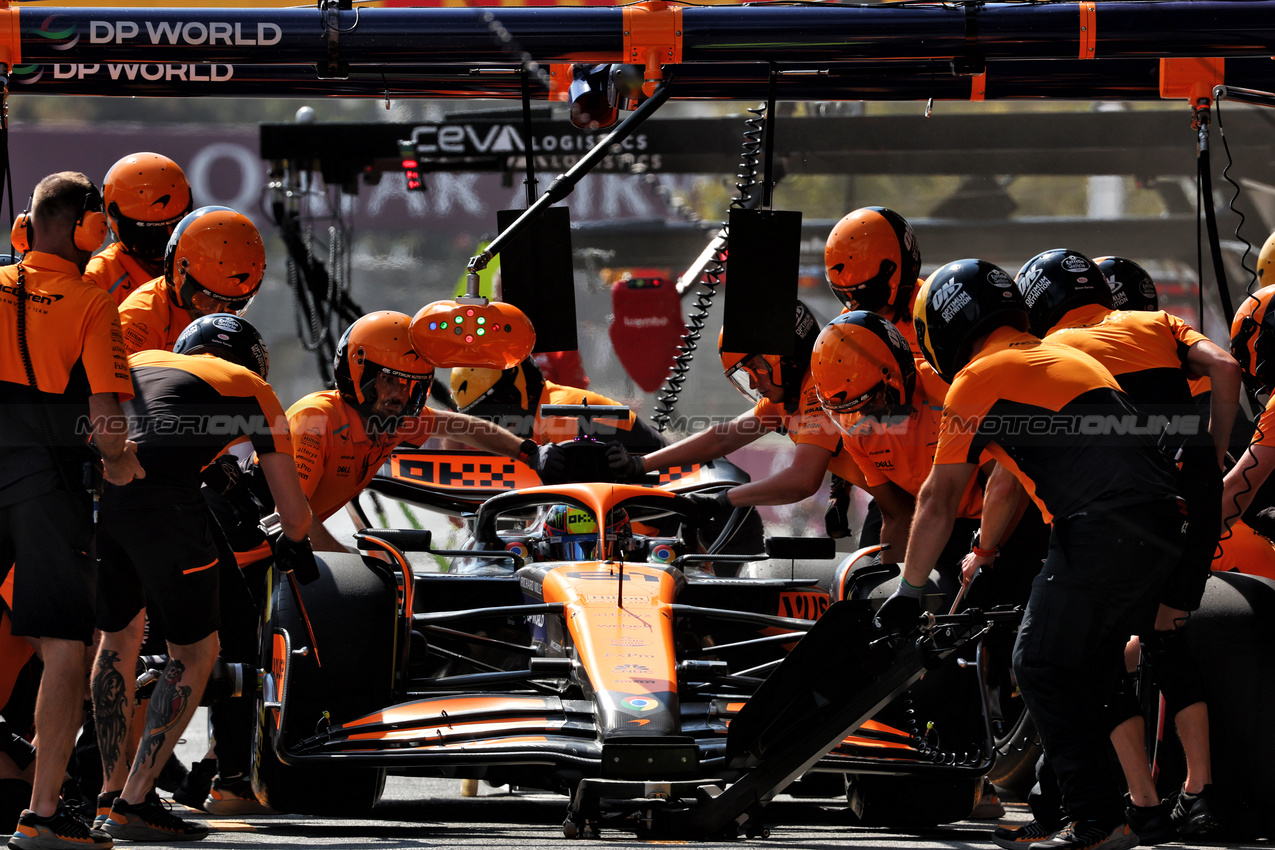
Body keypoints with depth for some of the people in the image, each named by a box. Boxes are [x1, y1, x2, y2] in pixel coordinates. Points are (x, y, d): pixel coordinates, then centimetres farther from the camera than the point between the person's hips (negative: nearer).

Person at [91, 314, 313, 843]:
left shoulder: (139, 362, 35)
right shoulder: (253, 388, 24)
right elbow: (294, 512, 25)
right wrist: (294, 543, 47)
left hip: (89, 492, 5)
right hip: (160, 501, -5)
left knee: (119, 636, 26)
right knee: (195, 654, 11)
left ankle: (111, 794, 29)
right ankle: (133, 805, 5)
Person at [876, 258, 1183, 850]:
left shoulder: (977, 380, 3)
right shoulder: (1063, 357, 29)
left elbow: (937, 501, 7)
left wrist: (908, 593, 16)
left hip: (1102, 532, -8)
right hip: (1160, 528, 8)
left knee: (1043, 671, -2)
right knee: (1086, 675, 14)